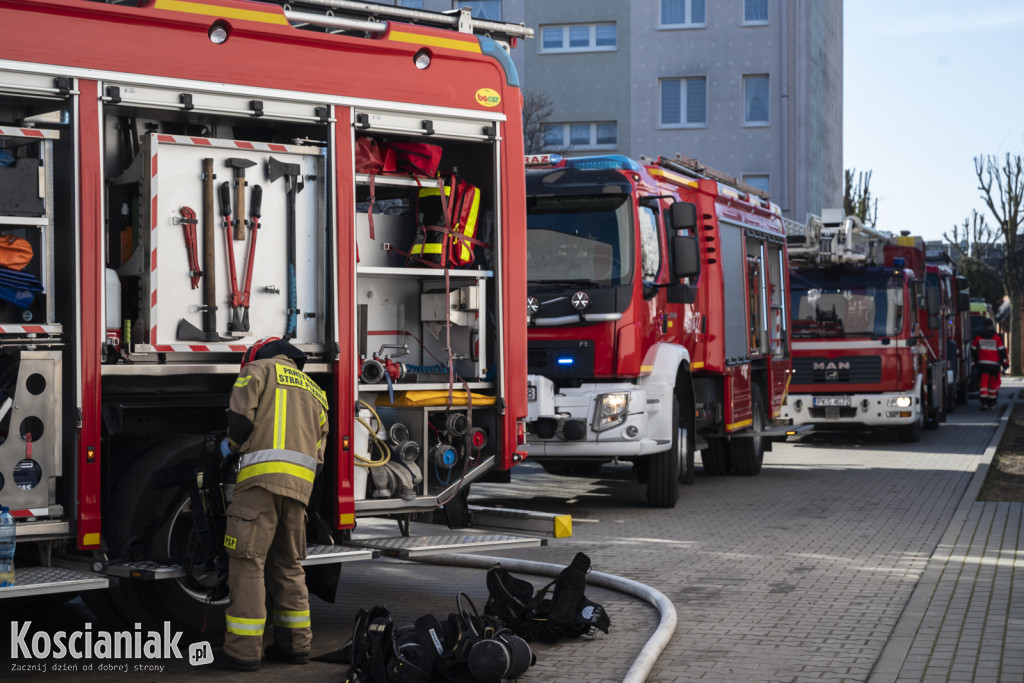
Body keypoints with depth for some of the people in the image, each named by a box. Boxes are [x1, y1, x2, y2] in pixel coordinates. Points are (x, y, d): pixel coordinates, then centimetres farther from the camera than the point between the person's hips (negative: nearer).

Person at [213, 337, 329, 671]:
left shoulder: (260, 369, 9)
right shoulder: (314, 390, 28)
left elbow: (240, 416, -5)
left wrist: (233, 444, 16)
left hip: (263, 477, -6)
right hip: (300, 485, 6)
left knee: (247, 561, -5)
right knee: (289, 564, 16)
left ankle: (244, 650, -8)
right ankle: (296, 643, 18)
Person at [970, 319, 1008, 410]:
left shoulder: (978, 337, 2)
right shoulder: (997, 338, -4)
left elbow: (973, 350, 12)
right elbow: (1002, 350, -4)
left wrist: (975, 360, 29)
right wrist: (1005, 363, 2)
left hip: (982, 364, 0)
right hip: (994, 364, 0)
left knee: (983, 382, -2)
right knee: (993, 382, 13)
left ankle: (984, 401, -18)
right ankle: (991, 402, 21)